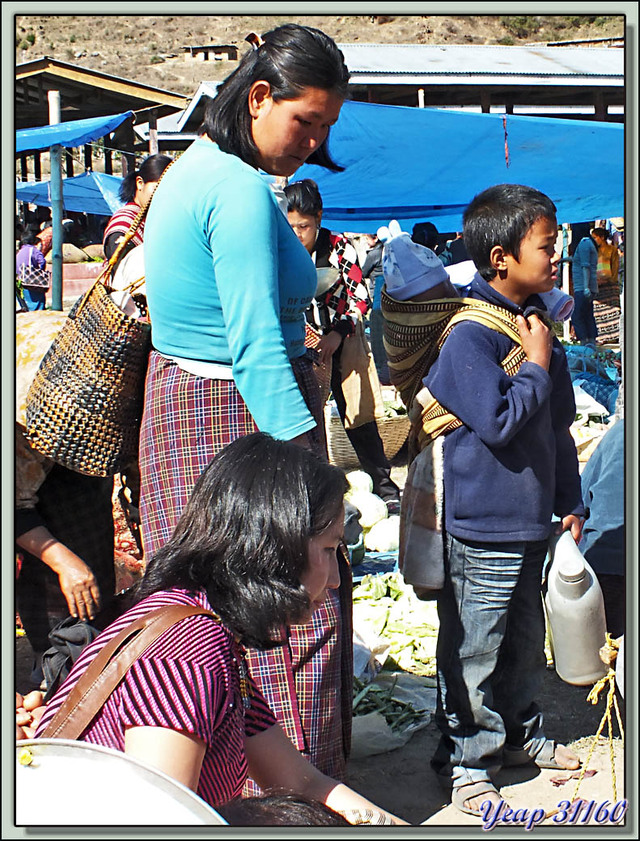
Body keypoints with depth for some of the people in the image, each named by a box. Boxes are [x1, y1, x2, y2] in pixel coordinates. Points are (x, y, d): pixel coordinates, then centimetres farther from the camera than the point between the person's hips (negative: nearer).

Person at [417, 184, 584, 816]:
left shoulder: (537, 323, 9)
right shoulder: (470, 334, -17)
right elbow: (498, 421, -24)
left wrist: (568, 501, 19)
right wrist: (536, 365, -14)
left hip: (532, 521, 8)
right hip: (485, 526, -8)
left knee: (525, 638, 21)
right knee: (475, 646, 5)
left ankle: (517, 733, 38)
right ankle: (463, 757, 20)